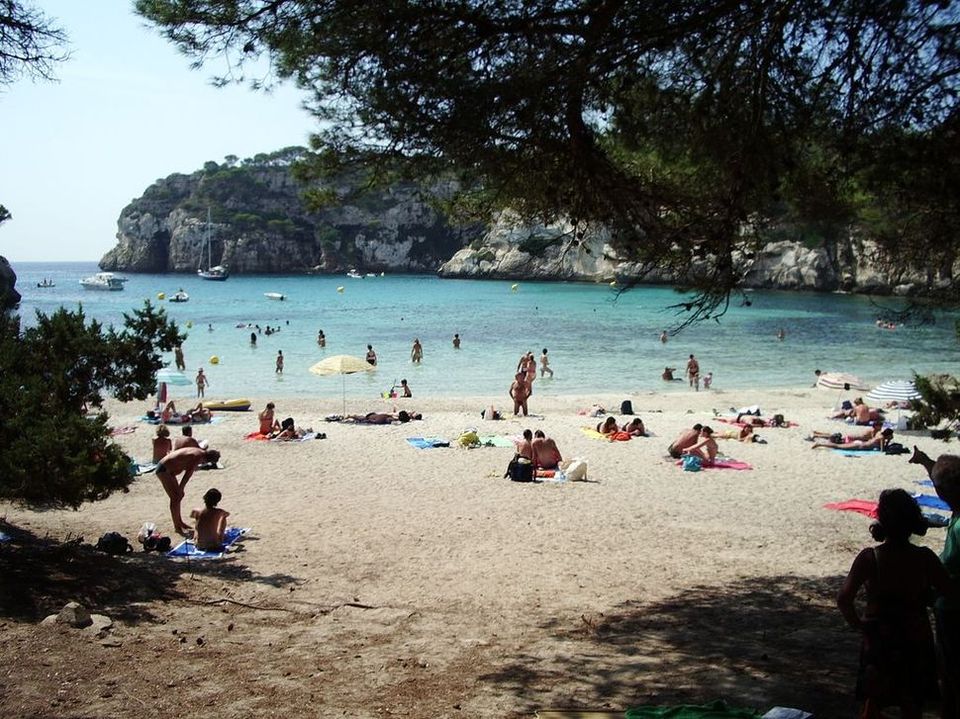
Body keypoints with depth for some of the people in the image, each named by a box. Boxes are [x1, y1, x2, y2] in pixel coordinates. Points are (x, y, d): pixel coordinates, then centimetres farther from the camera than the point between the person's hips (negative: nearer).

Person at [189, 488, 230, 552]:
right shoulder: (218, 512, -15)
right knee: (223, 517, 16)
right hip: (215, 546, -2)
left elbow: (191, 515, 14)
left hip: (199, 546, 2)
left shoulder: (197, 512, -12)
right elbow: (227, 514, 10)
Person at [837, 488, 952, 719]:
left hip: (878, 640, -1)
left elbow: (843, 599, -23)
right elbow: (951, 592, -8)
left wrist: (858, 624, -6)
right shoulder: (925, 558, -15)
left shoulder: (869, 558, -18)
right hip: (917, 641, 1)